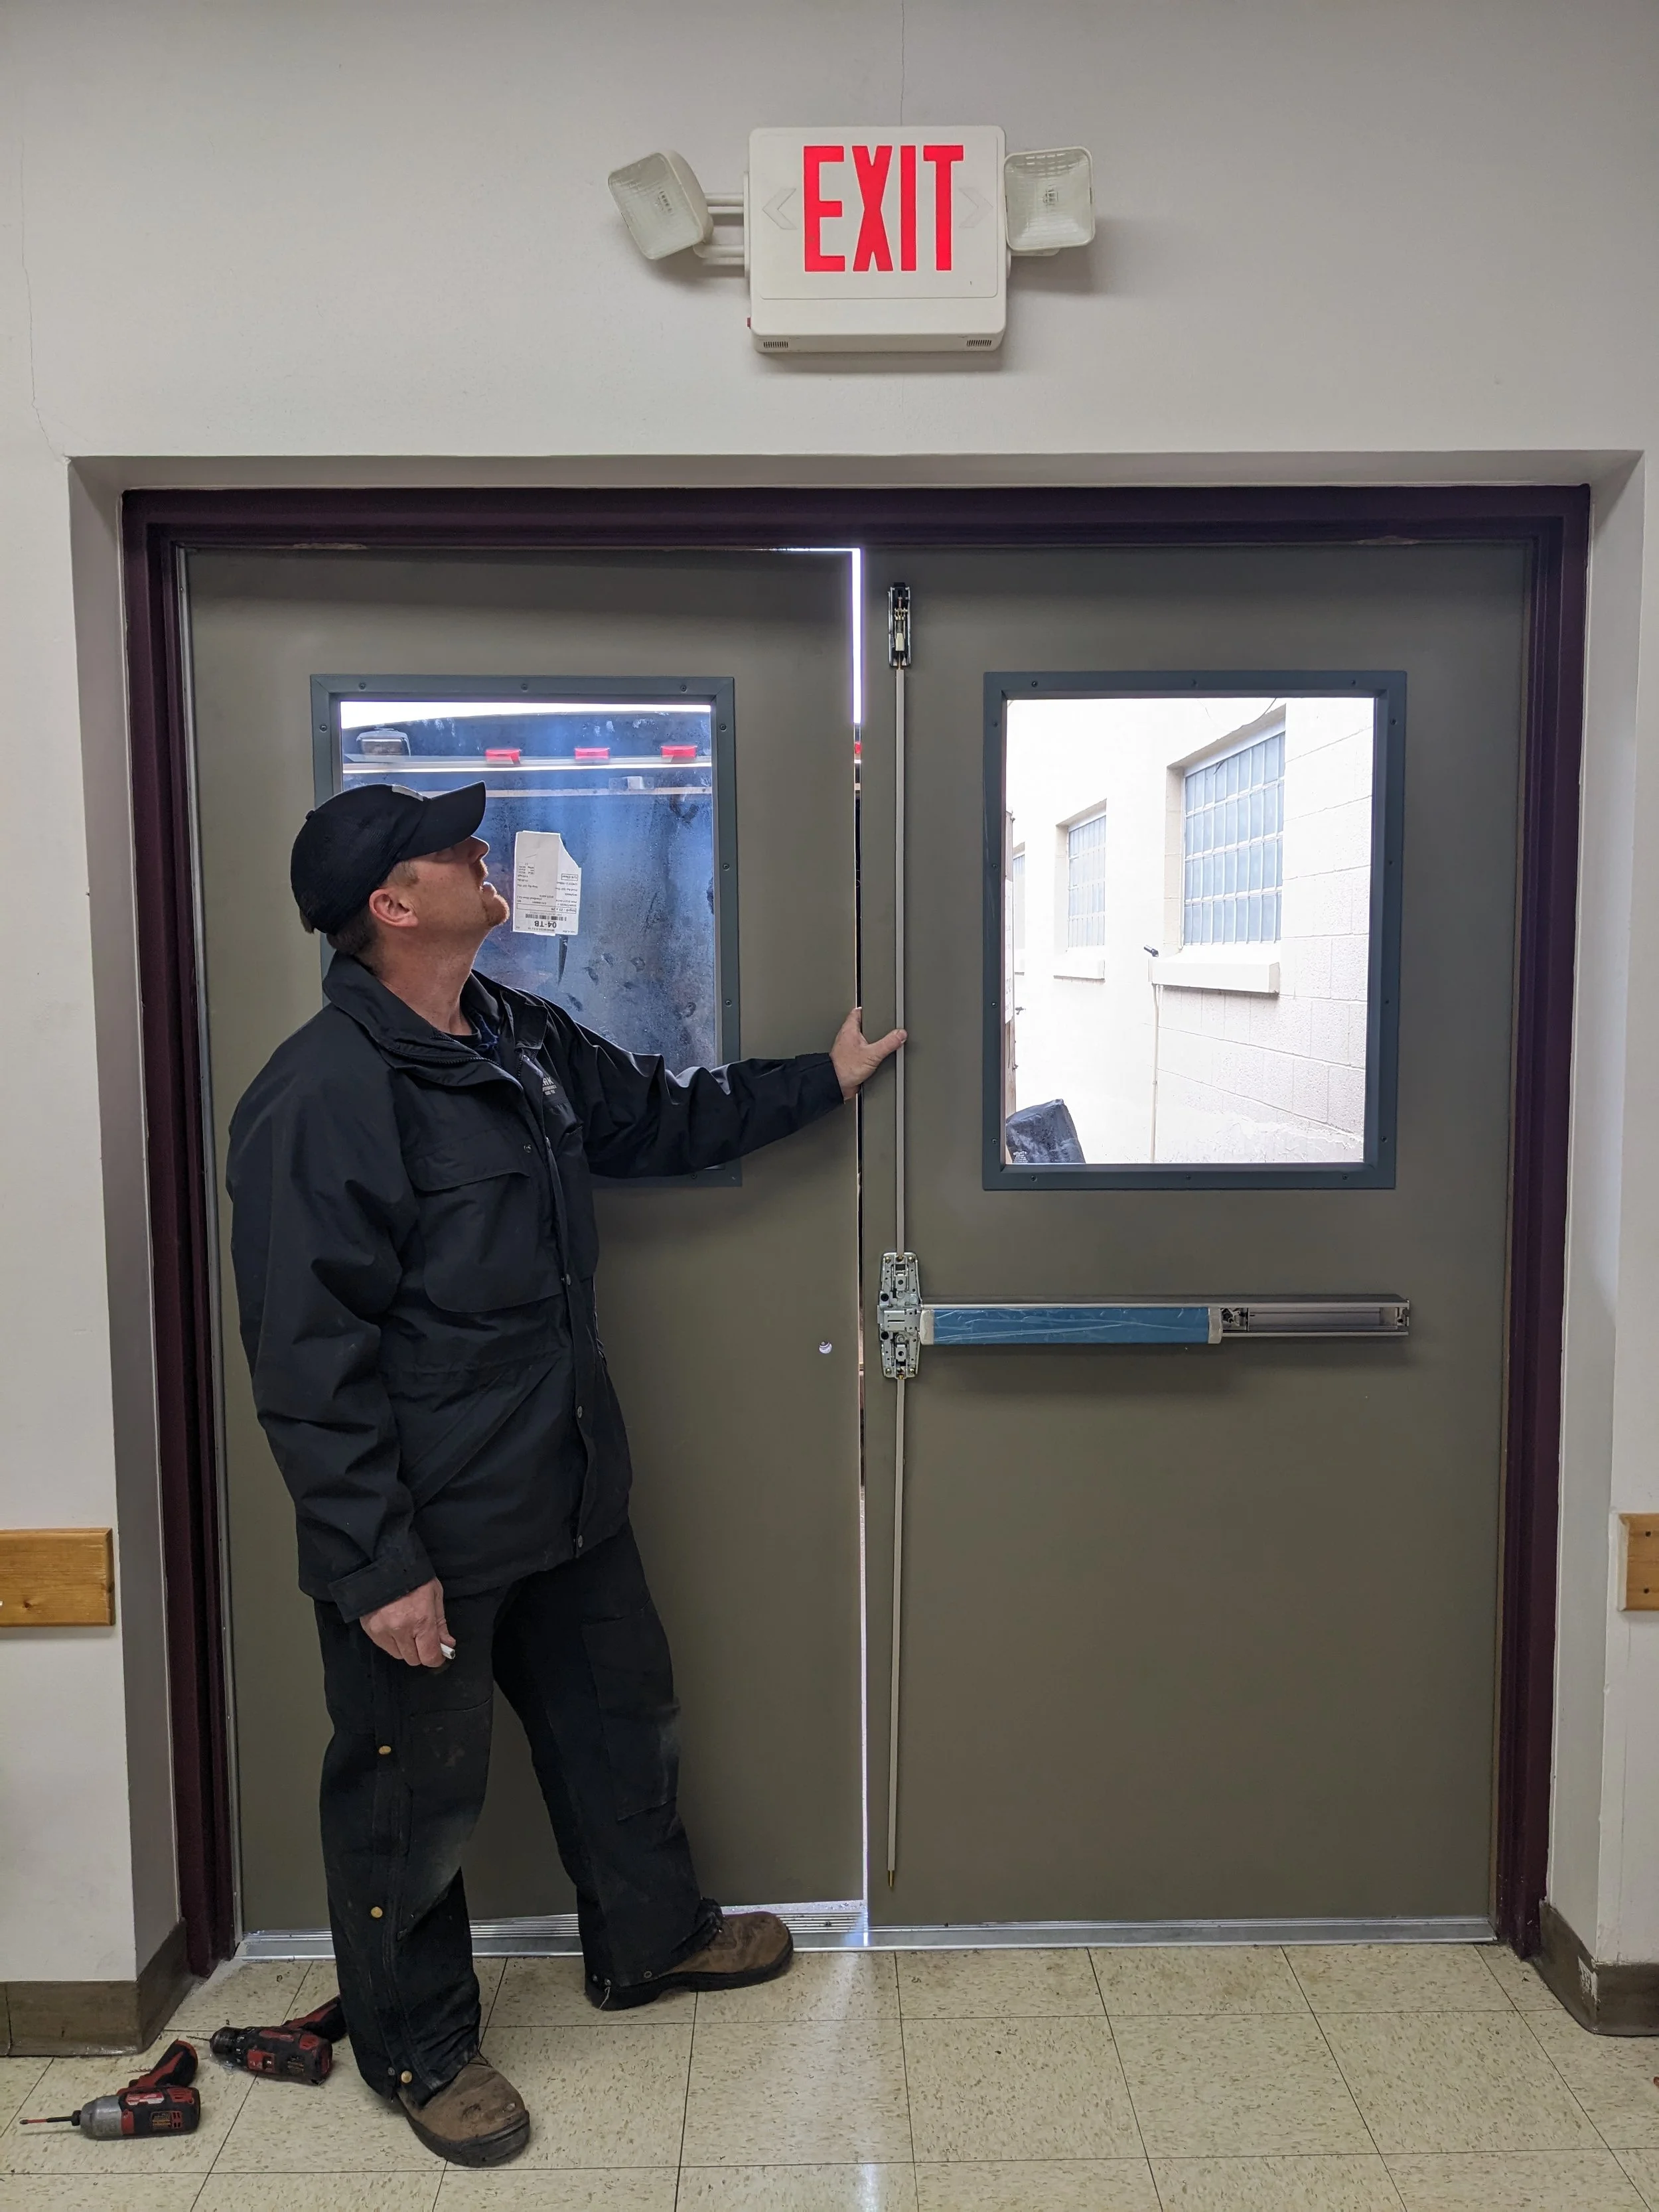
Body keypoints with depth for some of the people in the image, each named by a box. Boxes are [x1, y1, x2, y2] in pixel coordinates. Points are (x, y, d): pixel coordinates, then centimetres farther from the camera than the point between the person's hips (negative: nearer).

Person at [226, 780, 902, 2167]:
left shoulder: (525, 1040, 5)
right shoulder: (321, 1100, -23)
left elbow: (662, 1117, 22)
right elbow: (310, 1364, -23)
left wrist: (821, 1081, 25)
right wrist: (377, 1565, -22)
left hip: (567, 1493, 9)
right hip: (426, 1535, -8)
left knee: (621, 1719, 25)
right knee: (416, 1793, 12)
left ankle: (649, 1939, 50)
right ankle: (418, 2045, 37)